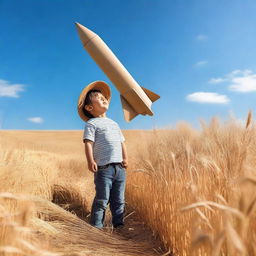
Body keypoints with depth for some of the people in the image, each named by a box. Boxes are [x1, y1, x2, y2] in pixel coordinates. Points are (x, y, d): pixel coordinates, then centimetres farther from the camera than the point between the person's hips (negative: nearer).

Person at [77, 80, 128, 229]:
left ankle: (119, 225, 22)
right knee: (102, 200, -1)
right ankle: (96, 227, 10)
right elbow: (88, 143, -9)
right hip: (104, 168, -6)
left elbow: (122, 142, 23)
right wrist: (90, 161, -20)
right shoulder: (92, 124, 2)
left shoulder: (114, 123, 23)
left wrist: (125, 158, 9)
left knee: (119, 200, 12)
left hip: (119, 167, 6)